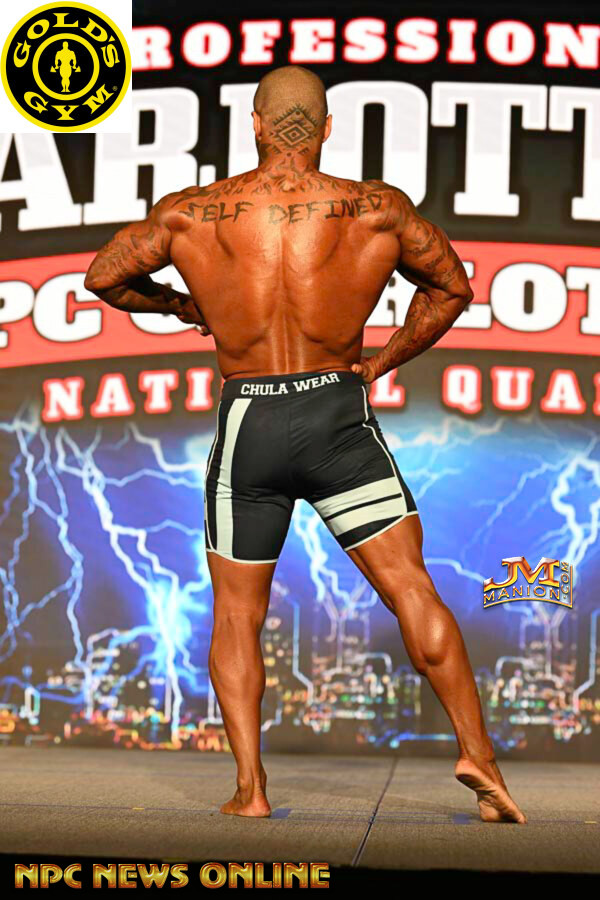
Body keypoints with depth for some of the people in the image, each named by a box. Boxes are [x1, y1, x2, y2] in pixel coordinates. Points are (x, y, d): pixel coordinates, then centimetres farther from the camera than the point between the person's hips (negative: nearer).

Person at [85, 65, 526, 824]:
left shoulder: (190, 213, -3)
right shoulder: (377, 209, -2)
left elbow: (104, 278, 9)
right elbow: (452, 287, 12)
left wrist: (175, 304, 26)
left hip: (247, 425, 1)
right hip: (340, 416, 0)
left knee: (236, 615, 13)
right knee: (412, 590, 2)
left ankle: (250, 789, 7)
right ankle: (477, 754, -9)